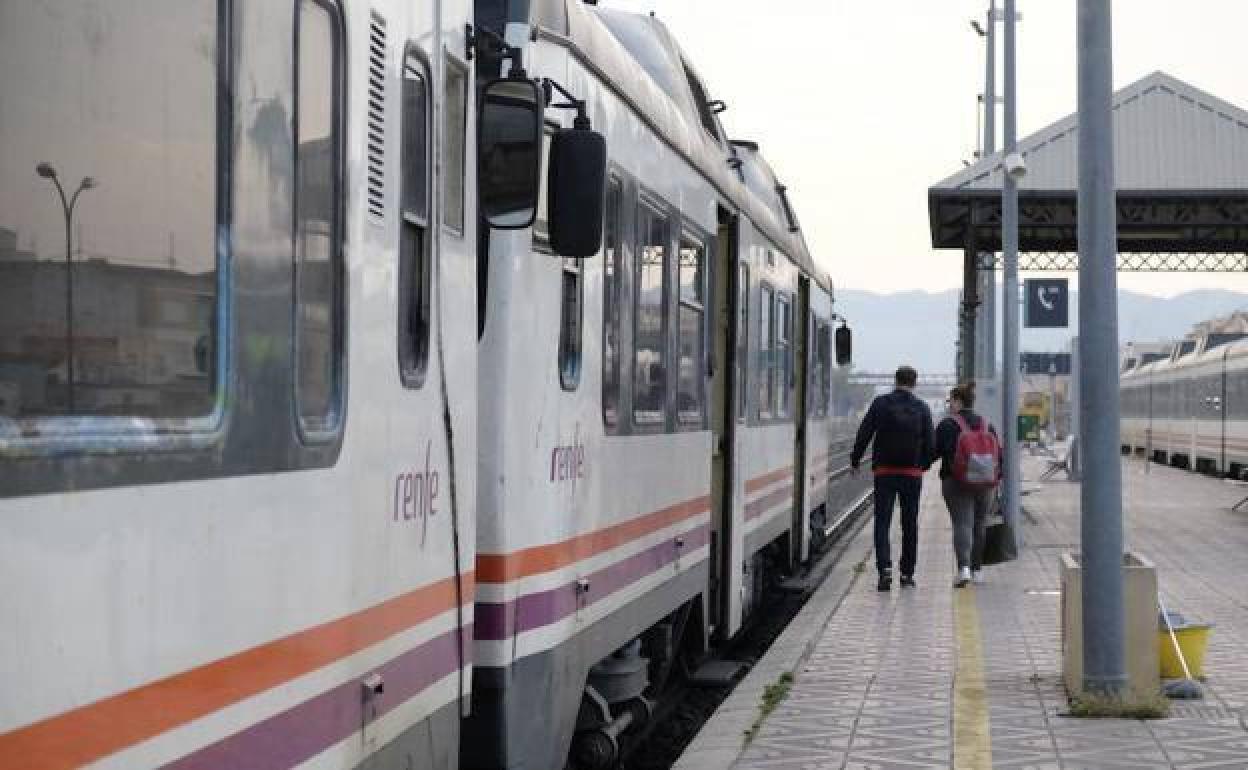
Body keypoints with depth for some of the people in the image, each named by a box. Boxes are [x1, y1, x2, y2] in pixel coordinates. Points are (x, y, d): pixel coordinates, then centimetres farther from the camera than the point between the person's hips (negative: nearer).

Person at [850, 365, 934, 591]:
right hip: (912, 473, 2)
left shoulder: (881, 403, -3)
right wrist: (924, 465, 18)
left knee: (882, 522, 0)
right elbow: (929, 443, 2)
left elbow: (864, 434, -4)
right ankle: (907, 574, 13)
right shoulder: (922, 408, 1)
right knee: (910, 524, 11)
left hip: (885, 471, -2)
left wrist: (855, 461, 6)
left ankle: (885, 567, -19)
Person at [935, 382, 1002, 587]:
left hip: (956, 483, -4)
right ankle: (977, 569, 19)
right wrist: (996, 479, 18)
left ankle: (964, 567, -25)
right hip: (985, 485, 5)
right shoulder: (986, 425, 11)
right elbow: (999, 453, 12)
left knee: (962, 524, -8)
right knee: (979, 525, 13)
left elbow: (935, 451, -7)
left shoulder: (947, 425, -6)